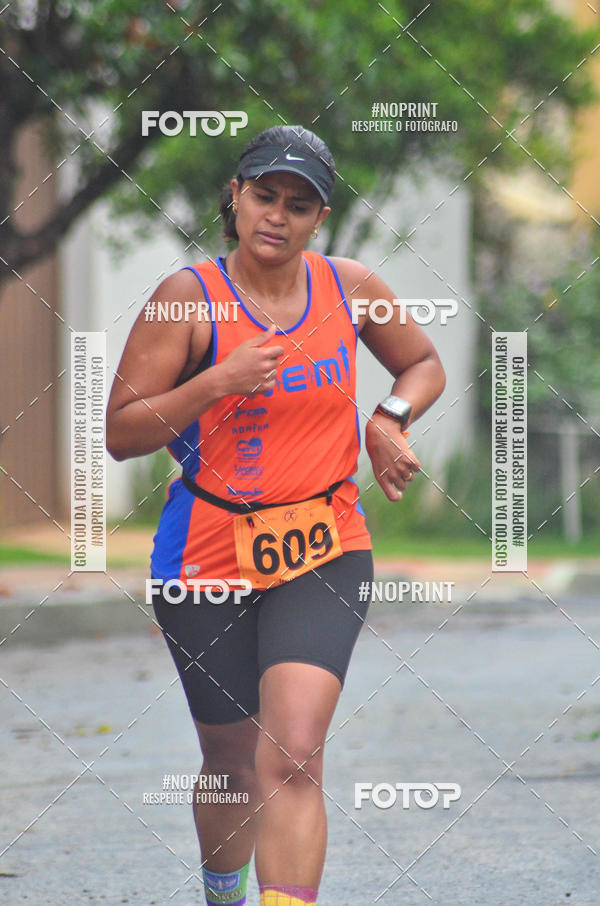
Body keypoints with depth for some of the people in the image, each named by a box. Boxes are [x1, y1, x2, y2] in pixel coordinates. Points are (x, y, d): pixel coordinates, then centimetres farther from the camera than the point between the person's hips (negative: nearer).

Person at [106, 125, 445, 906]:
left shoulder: (350, 287, 2)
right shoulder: (189, 297, -8)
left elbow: (424, 364, 21)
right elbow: (121, 433, -10)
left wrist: (391, 419, 0)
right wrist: (217, 381, -23)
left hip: (324, 554, 1)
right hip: (209, 554, -1)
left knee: (293, 760, -18)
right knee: (232, 762, 13)